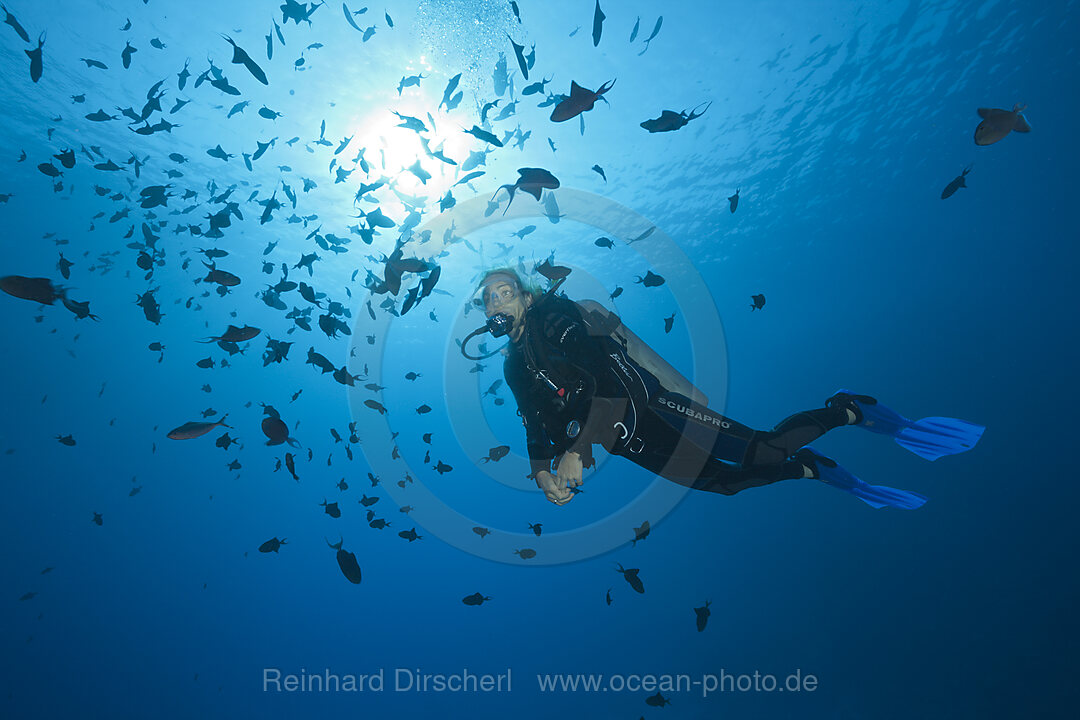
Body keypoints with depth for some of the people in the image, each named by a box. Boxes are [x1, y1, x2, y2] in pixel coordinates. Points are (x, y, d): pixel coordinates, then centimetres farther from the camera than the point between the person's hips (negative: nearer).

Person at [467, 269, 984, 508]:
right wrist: (543, 472, -1)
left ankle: (852, 412, 6)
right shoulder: (514, 367, 17)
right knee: (723, 481, 7)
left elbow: (606, 374, -20)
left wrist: (577, 450, -24)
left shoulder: (551, 312, -7)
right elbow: (538, 428, 19)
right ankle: (813, 471, 27)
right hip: (630, 443, 7)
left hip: (648, 406, -6)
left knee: (759, 450, -17)